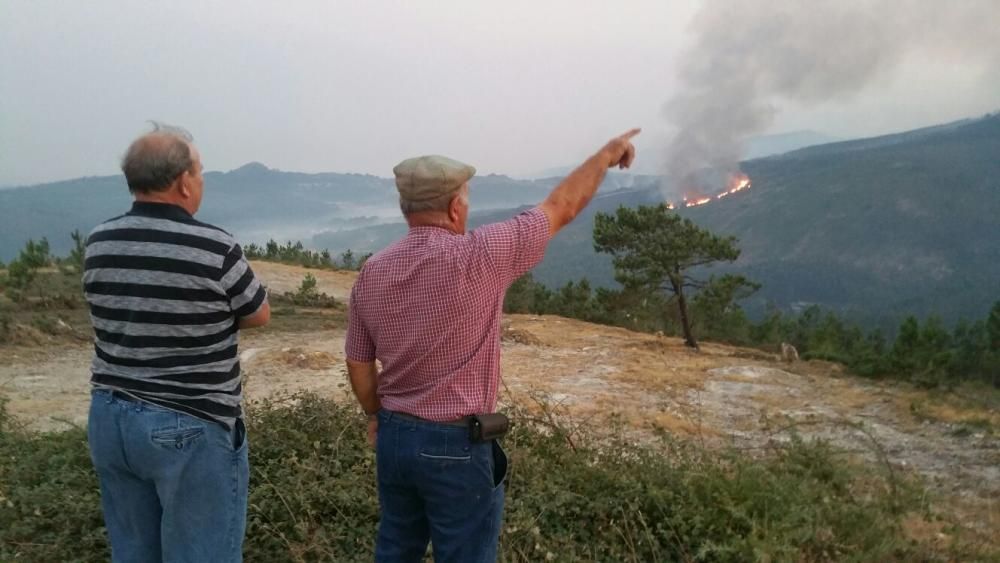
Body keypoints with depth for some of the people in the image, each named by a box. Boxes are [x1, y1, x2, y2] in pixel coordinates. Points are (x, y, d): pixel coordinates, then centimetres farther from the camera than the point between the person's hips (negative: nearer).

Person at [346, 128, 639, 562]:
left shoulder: (371, 273, -3)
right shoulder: (477, 256, -19)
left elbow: (358, 365, 6)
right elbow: (560, 209, -7)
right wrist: (608, 153, 9)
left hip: (394, 437, 6)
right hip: (457, 446, -5)